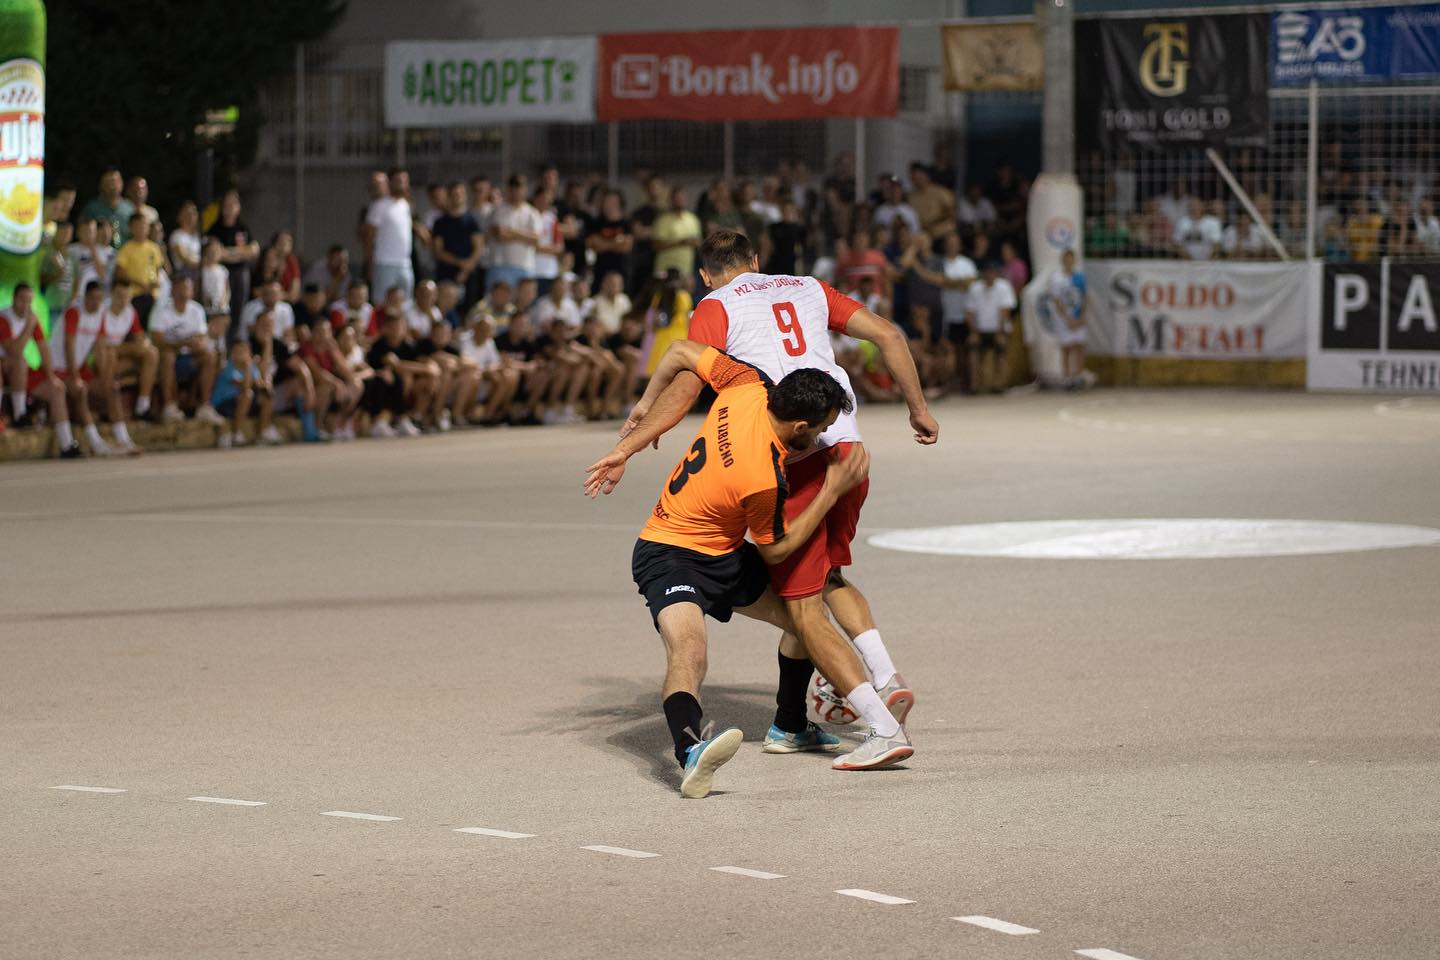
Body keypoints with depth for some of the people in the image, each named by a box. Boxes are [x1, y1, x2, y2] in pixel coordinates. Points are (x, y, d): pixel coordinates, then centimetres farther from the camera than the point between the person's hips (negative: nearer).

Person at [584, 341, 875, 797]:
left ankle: (791, 728, 39)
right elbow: (775, 550, -11)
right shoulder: (763, 479, -31)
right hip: (671, 557, -9)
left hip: (725, 555, 9)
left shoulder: (748, 386, -12)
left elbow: (681, 352, 3)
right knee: (688, 651, -35)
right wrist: (833, 490, -12)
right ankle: (691, 757, -62)